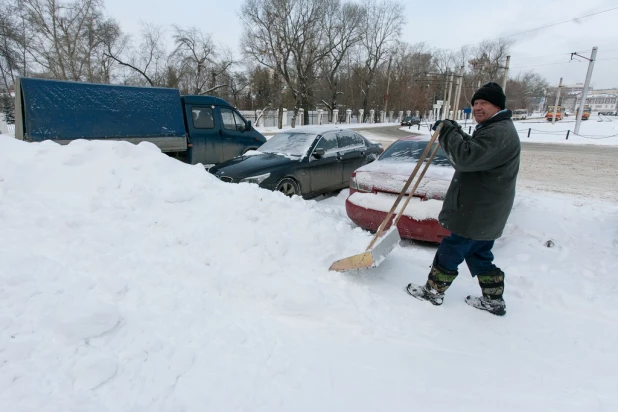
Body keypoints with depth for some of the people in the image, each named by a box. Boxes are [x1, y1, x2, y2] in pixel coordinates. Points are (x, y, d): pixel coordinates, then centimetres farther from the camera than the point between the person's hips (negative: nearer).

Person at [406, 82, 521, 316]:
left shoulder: (499, 132, -21)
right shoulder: (493, 129, 16)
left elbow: (467, 157, -33)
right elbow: (472, 151, 20)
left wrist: (448, 132, -21)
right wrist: (454, 131, 4)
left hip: (478, 213, -11)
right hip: (481, 211, 11)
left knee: (449, 253, 2)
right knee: (480, 256, 19)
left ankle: (432, 292, 19)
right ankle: (493, 301, 31)